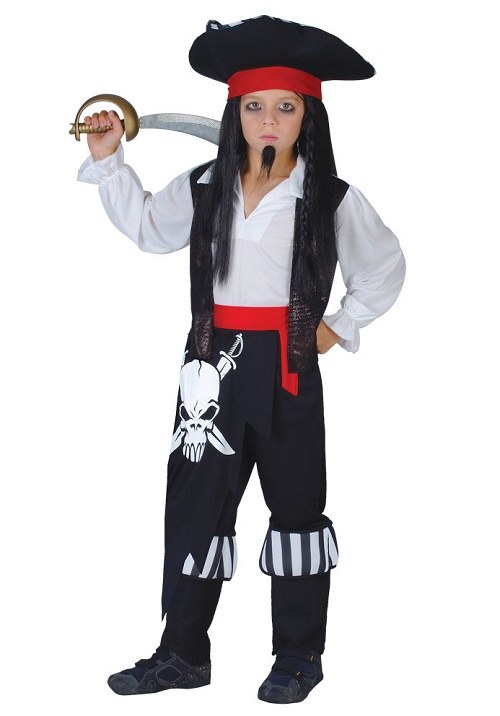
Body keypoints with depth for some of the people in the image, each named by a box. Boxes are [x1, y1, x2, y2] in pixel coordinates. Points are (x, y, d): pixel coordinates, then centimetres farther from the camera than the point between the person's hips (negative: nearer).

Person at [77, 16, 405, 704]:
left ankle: (299, 656, 20)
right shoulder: (204, 187, 5)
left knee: (296, 504, 7)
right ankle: (184, 653, 17)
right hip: (214, 363, 3)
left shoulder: (332, 199, -3)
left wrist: (342, 324, 3)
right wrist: (109, 160, 13)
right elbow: (147, 227, 21)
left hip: (289, 365, -3)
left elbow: (386, 266, 10)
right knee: (195, 503, 6)